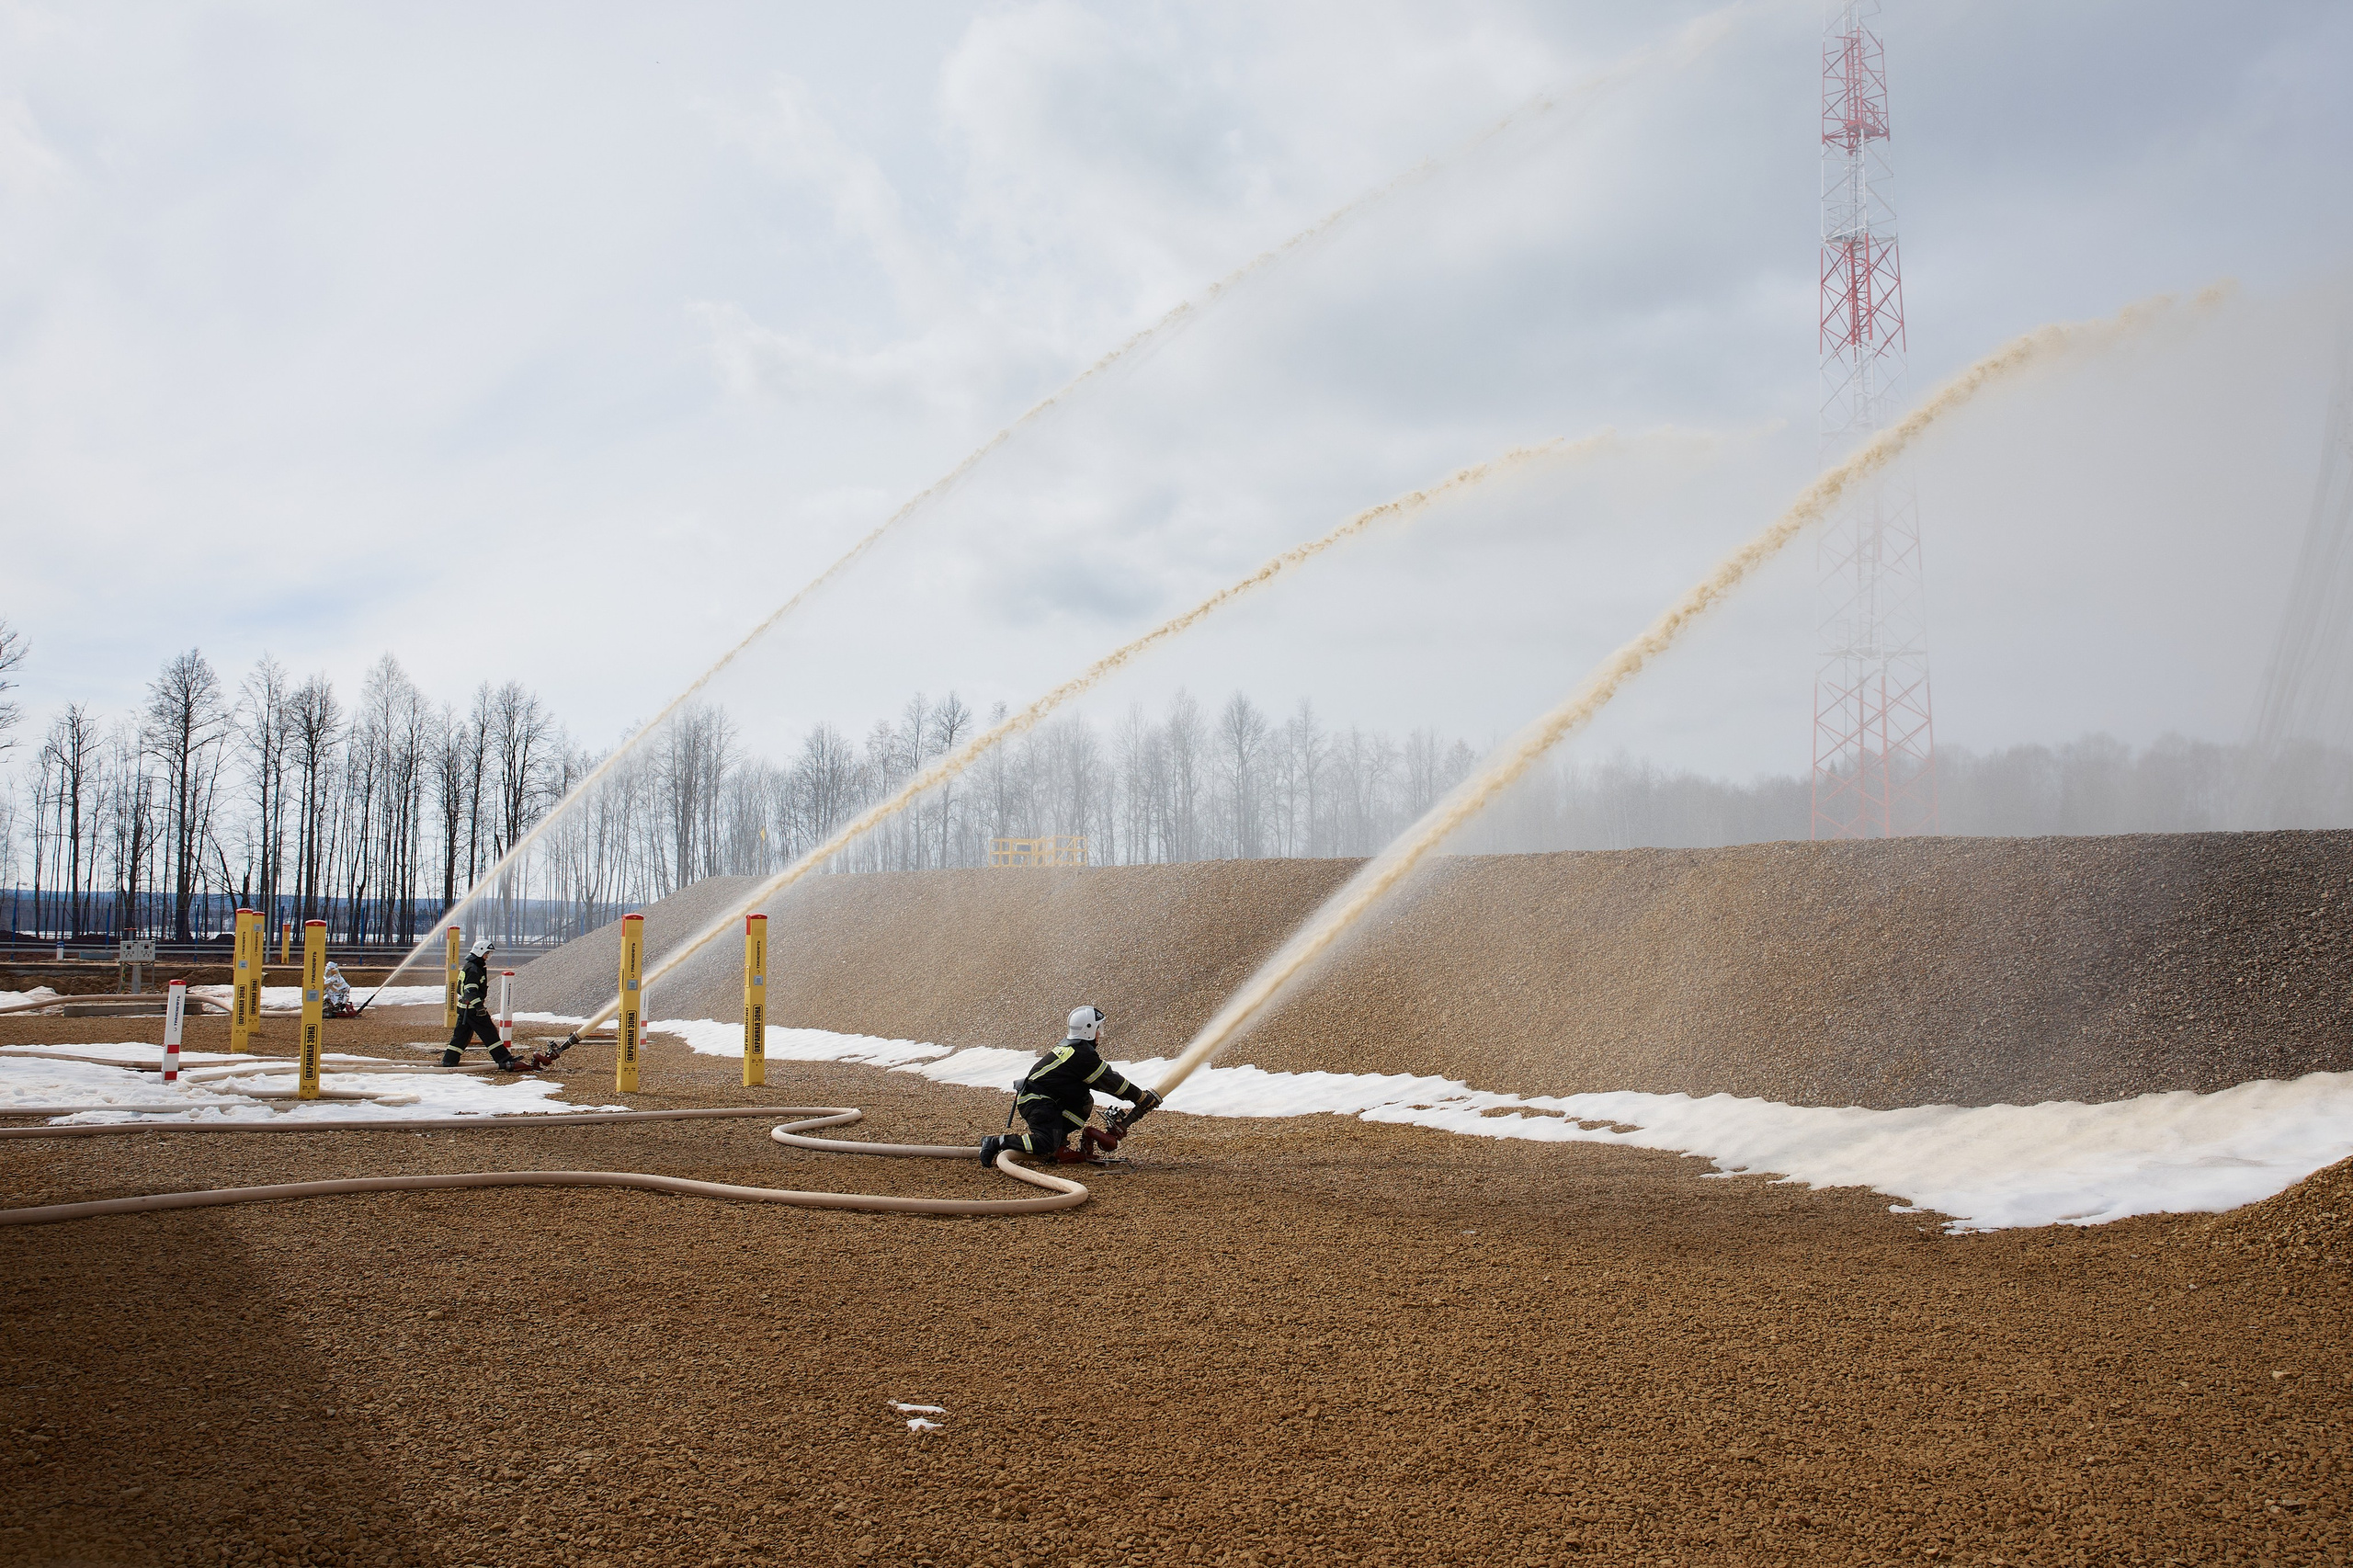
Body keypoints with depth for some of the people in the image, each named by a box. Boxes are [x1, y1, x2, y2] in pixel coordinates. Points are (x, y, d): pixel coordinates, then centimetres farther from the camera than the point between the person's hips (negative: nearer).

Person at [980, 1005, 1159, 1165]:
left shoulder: (1070, 1046, 17)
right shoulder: (1083, 1054, -14)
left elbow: (1105, 1078, 24)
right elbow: (1111, 1081, -9)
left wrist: (1136, 1095, 24)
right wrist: (1142, 1098, 1)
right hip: (1036, 1101, -10)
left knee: (1084, 1102, 12)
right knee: (1047, 1146, -21)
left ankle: (1058, 1135, 8)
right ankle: (997, 1142, -17)